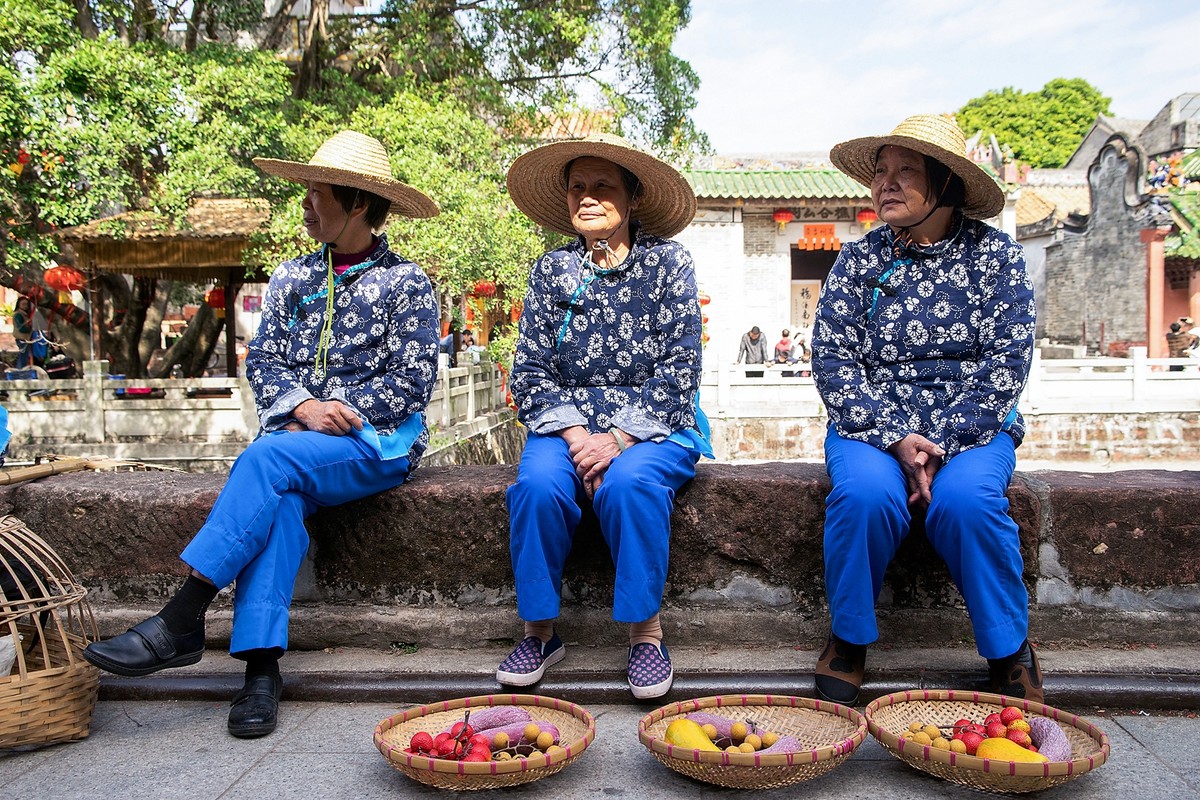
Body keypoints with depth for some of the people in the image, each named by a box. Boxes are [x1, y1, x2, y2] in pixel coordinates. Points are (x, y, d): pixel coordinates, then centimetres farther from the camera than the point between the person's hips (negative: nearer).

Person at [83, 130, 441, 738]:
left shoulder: (404, 281, 3)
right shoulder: (292, 277, 18)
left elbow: (413, 381, -4)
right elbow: (262, 361, 11)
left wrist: (336, 413, -13)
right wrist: (303, 407, -10)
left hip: (377, 443, -4)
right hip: (293, 441, 4)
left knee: (269, 457, -32)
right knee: (276, 502, -31)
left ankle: (180, 621, -29)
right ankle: (261, 668, -33)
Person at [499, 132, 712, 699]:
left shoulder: (667, 263, 0)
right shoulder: (549, 271, 8)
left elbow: (678, 369, -6)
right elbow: (530, 370, 3)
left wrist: (619, 438, -17)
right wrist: (573, 433, -15)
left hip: (654, 427, -2)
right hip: (569, 423, 2)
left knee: (628, 484, -33)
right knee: (538, 484, -28)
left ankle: (645, 632, -17)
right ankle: (539, 631, -11)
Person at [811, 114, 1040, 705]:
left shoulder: (996, 256, 1)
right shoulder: (859, 258, 4)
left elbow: (1005, 365, -5)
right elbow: (832, 358, -3)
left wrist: (940, 445, -16)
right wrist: (894, 439, -16)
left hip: (972, 428, 0)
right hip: (872, 424, 1)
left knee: (966, 499, -31)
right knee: (866, 492, -31)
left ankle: (1011, 652, -7)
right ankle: (848, 639, -8)